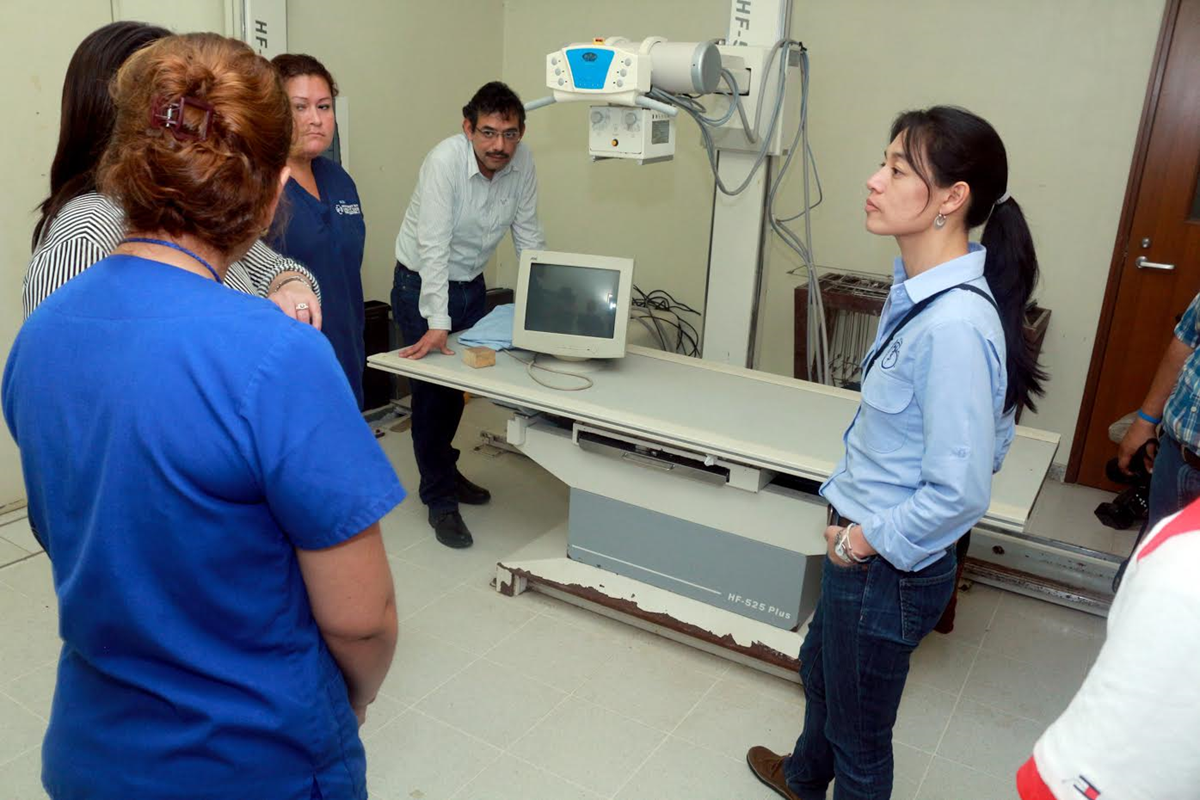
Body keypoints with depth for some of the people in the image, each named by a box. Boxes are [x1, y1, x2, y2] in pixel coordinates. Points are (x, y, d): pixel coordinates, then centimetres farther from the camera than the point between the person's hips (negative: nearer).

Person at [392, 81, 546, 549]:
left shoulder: (522, 162, -10)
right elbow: (433, 246, -31)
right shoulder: (445, 162, -26)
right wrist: (437, 325, -37)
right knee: (433, 390, -4)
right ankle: (441, 500, 9)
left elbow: (529, 237, -2)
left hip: (471, 284, 6)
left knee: (459, 384, 15)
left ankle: (441, 470, 36)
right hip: (422, 285, -5)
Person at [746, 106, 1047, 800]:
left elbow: (960, 490, -28)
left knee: (858, 726, 16)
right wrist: (848, 494, 9)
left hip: (889, 565, -10)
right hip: (861, 536, 10)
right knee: (821, 668, 33)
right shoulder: (920, 287, -1)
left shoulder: (954, 324, -31)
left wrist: (869, 539, -15)